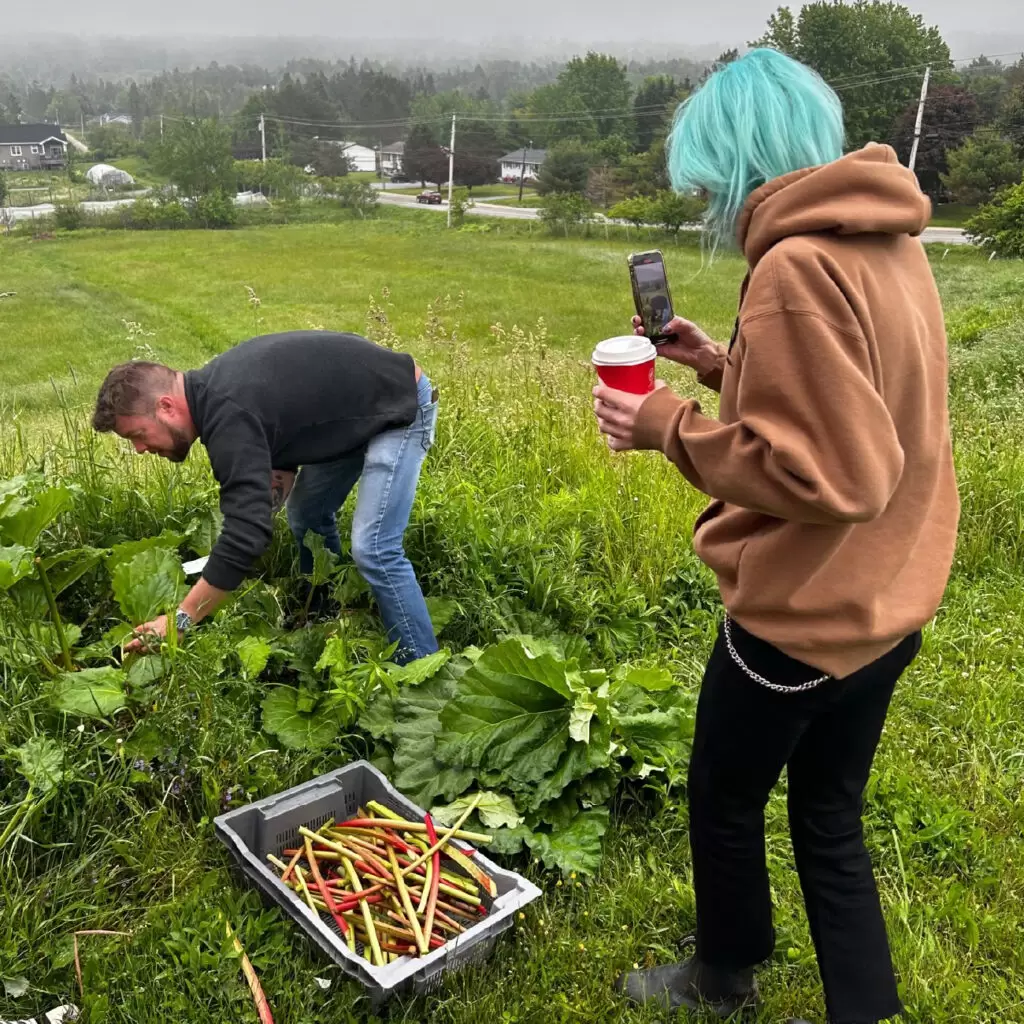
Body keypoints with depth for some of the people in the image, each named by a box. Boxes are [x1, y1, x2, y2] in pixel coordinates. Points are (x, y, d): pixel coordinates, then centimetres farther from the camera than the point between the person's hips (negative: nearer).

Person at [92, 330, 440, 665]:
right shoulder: (213, 389, 0)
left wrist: (180, 620, -29)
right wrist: (267, 504, -7)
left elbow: (246, 534, -35)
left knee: (373, 548, -17)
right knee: (307, 515, 16)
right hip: (357, 407, 10)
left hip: (402, 405, -10)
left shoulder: (229, 415, -30)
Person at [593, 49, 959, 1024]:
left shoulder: (797, 268, -24)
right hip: (881, 601, 8)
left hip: (802, 612, -8)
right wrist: (726, 367, 8)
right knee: (829, 817, 20)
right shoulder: (884, 245, 5)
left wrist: (672, 427, -19)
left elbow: (828, 474, -27)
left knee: (724, 797, 18)